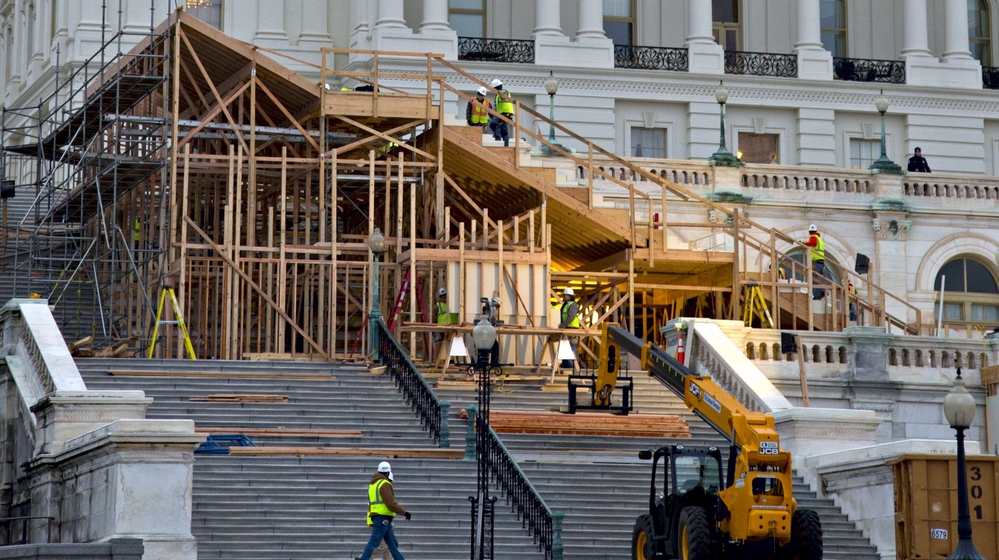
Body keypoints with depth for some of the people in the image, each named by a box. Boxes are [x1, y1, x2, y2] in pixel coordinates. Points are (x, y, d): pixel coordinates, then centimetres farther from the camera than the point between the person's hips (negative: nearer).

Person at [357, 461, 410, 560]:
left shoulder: (373, 484, 18)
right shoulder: (384, 484, -12)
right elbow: (391, 504, -18)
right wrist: (404, 512, -11)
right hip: (383, 518, -10)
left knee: (392, 543, 10)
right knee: (374, 542, -8)